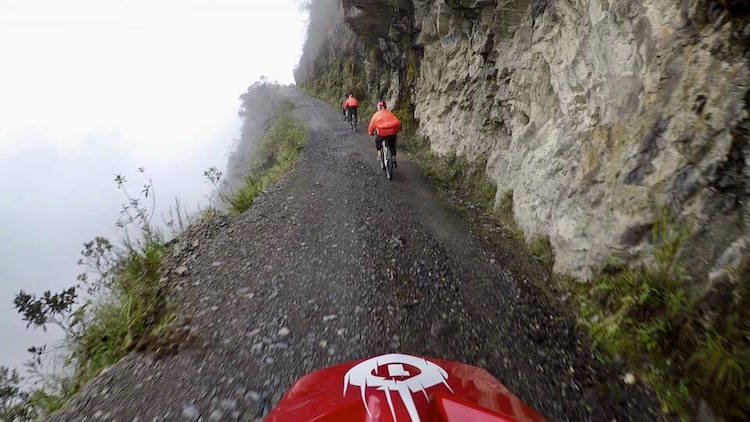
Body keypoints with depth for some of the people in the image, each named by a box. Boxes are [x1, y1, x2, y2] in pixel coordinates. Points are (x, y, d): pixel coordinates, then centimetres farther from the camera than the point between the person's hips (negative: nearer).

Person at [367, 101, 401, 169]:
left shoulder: (376, 115, 11)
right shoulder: (390, 114, 14)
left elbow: (371, 125, 13)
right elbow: (398, 123, 9)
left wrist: (371, 133, 31)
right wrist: (396, 130, 26)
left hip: (382, 134, -2)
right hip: (392, 133, 2)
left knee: (377, 141, 32)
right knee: (392, 146, 28)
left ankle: (379, 153, 20)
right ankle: (394, 159, 27)